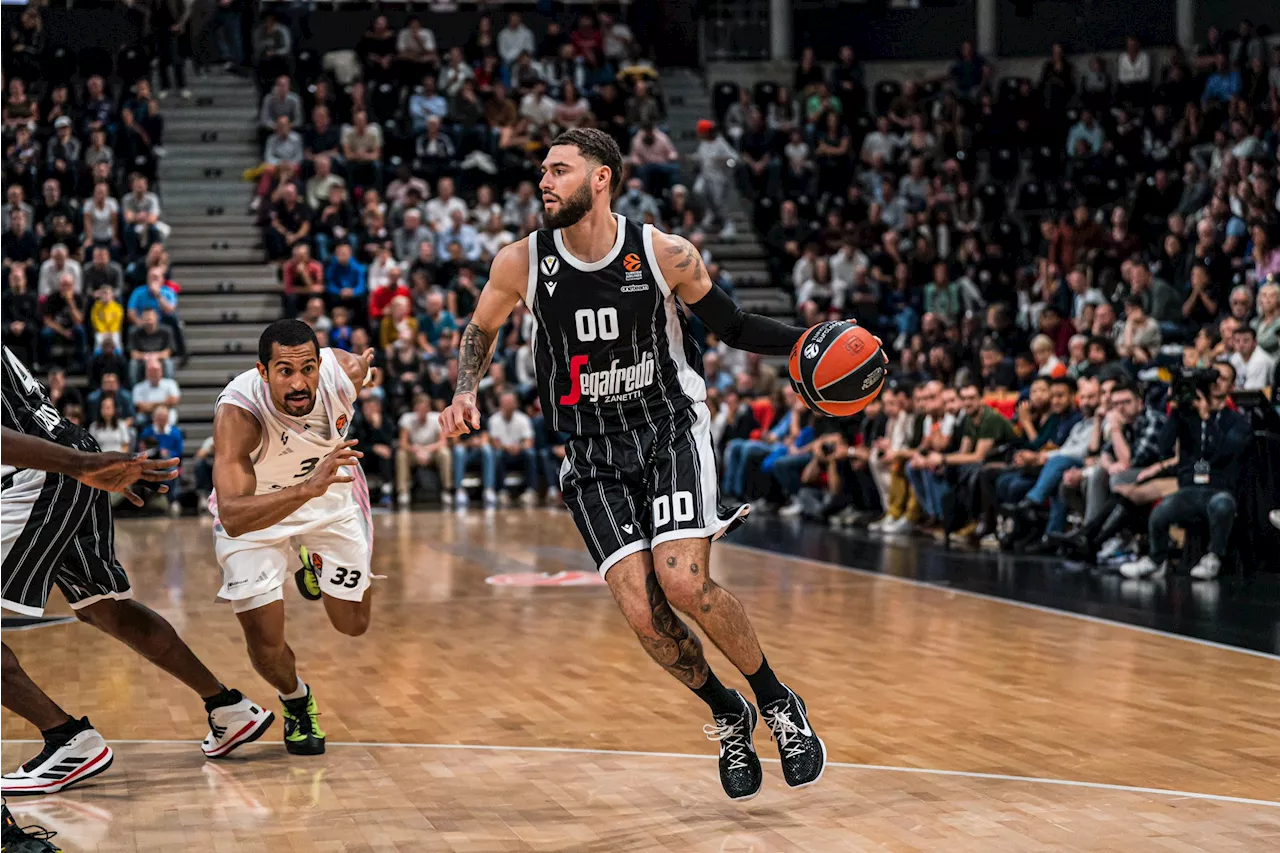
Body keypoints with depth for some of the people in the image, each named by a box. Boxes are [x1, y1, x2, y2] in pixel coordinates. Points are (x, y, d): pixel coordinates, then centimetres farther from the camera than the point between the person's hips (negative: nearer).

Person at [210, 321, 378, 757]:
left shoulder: (345, 371, -30)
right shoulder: (237, 413, -41)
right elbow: (233, 518, -52)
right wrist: (307, 488, -63)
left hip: (331, 498, 3)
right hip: (256, 513, -3)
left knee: (353, 624, 14)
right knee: (266, 646, -11)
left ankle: (311, 560, 48)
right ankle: (297, 702, 25)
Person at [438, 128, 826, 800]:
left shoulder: (666, 255, -10)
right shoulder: (522, 262, -6)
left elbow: (730, 324, 3)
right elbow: (480, 330, 14)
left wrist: (807, 342, -12)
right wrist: (465, 394, -4)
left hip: (670, 429, -2)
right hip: (592, 451, 2)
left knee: (683, 581, -23)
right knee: (641, 612, -11)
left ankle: (779, 706, 1)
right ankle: (727, 718, 16)